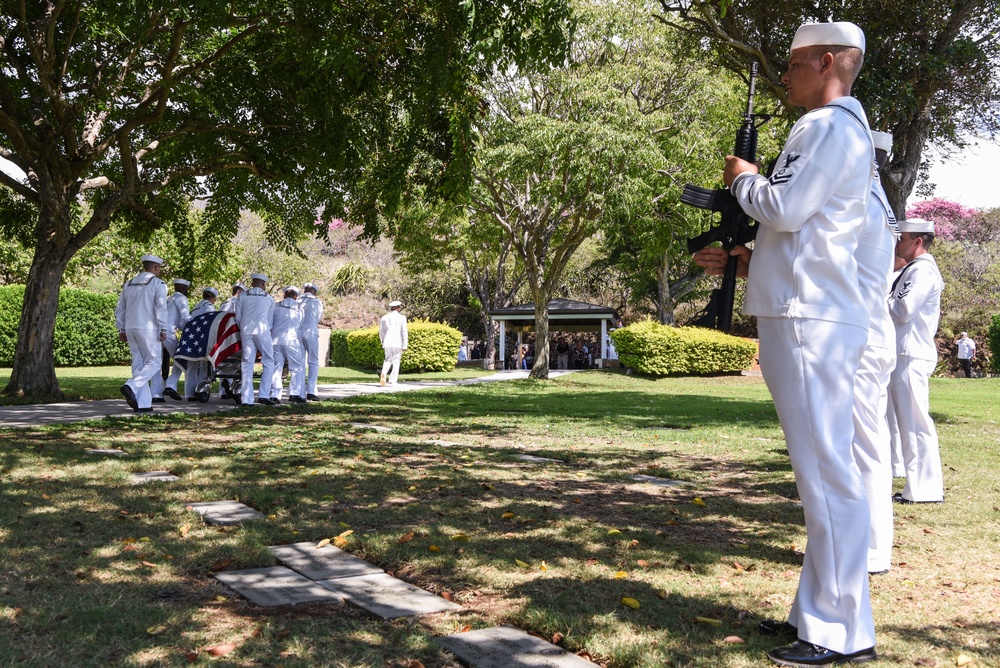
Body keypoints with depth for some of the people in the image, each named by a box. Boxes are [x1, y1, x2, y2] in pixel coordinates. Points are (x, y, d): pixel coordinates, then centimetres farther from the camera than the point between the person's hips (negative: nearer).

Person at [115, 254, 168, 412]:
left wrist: (121, 329, 21)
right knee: (154, 362, -1)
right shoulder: (158, 284, -3)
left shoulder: (129, 284, 17)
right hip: (148, 328, -7)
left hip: (130, 328, 7)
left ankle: (142, 404, 5)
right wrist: (163, 330, -10)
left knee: (138, 363, 8)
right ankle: (131, 386, -23)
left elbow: (120, 309, 18)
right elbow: (161, 308, -12)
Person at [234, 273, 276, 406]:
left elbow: (238, 317, 13)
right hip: (262, 330, -2)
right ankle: (263, 395, -9)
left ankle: (246, 399, -2)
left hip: (246, 331, 2)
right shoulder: (269, 299, 14)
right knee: (268, 362, 4)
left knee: (247, 364, 3)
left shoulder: (242, 297, 14)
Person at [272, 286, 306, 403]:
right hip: (291, 340, -2)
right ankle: (295, 393, -8)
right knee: (296, 368, 4)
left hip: (275, 340, 2)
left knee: (276, 368, 5)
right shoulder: (299, 308, 8)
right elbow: (300, 325, 12)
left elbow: (269, 323, 8)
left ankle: (274, 395, 0)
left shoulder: (276, 306, 8)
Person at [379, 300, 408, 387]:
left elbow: (381, 332, 11)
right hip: (398, 343, -3)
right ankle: (392, 382, 5)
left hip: (387, 343, 3)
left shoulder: (384, 317, 6)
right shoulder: (402, 318, -3)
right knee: (396, 362, 6)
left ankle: (383, 374, -10)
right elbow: (404, 332, -6)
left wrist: (383, 343, 23)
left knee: (388, 360, 17)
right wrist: (404, 346, -3)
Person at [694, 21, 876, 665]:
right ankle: (821, 613, 21)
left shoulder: (830, 125, -7)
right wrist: (744, 259, 19)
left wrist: (745, 178, 0)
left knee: (827, 473, -8)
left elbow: (785, 207, -18)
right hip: (805, 317, 11)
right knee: (825, 472, 12)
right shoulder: (844, 131, 25)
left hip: (810, 322, -11)